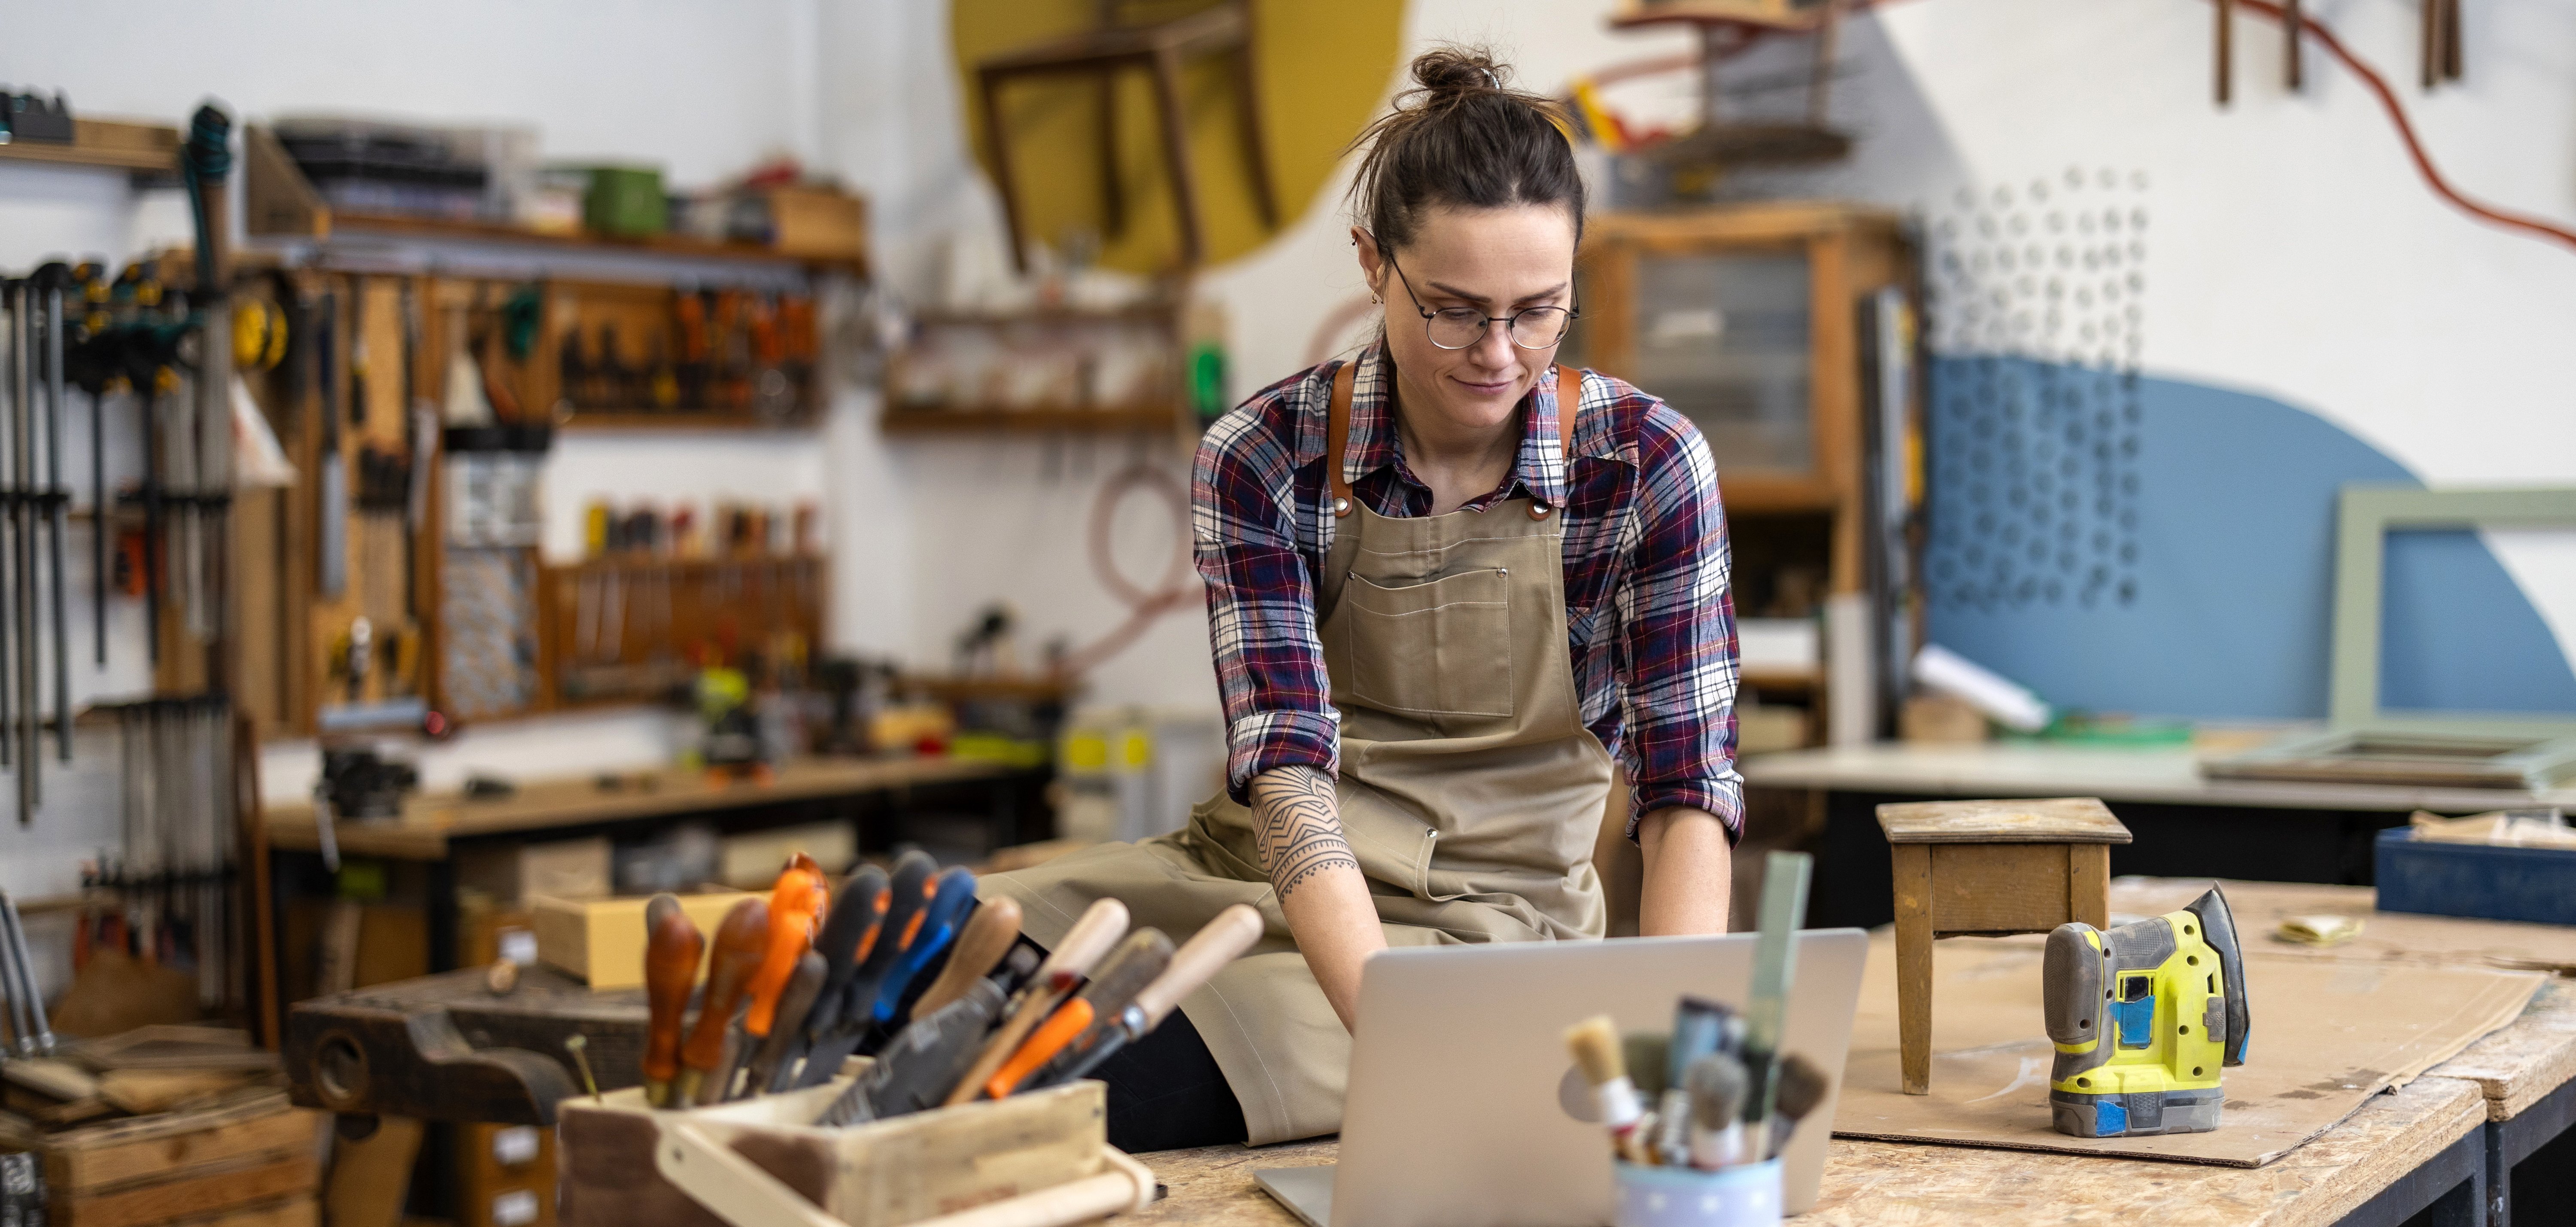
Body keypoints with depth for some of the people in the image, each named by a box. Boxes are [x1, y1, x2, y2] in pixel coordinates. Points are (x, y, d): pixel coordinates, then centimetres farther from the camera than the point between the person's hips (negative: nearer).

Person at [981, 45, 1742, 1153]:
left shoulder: (1646, 462, -9)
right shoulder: (1261, 461, -10)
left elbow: (1687, 787, -11)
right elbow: (1287, 766, -20)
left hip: (1482, 916, -2)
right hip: (1258, 871, 2)